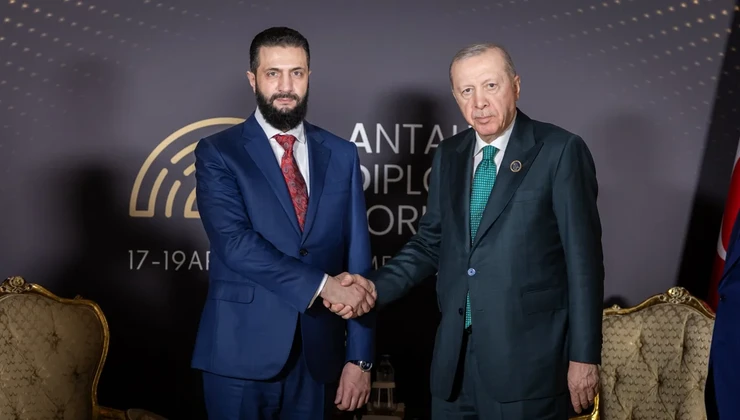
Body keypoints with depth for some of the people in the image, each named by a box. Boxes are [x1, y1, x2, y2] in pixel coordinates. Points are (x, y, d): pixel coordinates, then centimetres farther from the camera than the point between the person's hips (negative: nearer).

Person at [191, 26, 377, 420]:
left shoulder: (342, 155, 6)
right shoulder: (217, 152, -2)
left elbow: (357, 258, 3)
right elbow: (235, 243, -16)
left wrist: (359, 356, -1)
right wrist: (322, 285, -19)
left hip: (318, 354, 3)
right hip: (241, 352, -3)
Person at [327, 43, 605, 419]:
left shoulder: (560, 150, -7)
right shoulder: (447, 156, 10)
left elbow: (583, 258, -8)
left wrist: (584, 356, -9)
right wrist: (375, 287, -2)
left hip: (527, 355, -5)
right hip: (454, 355, 5)